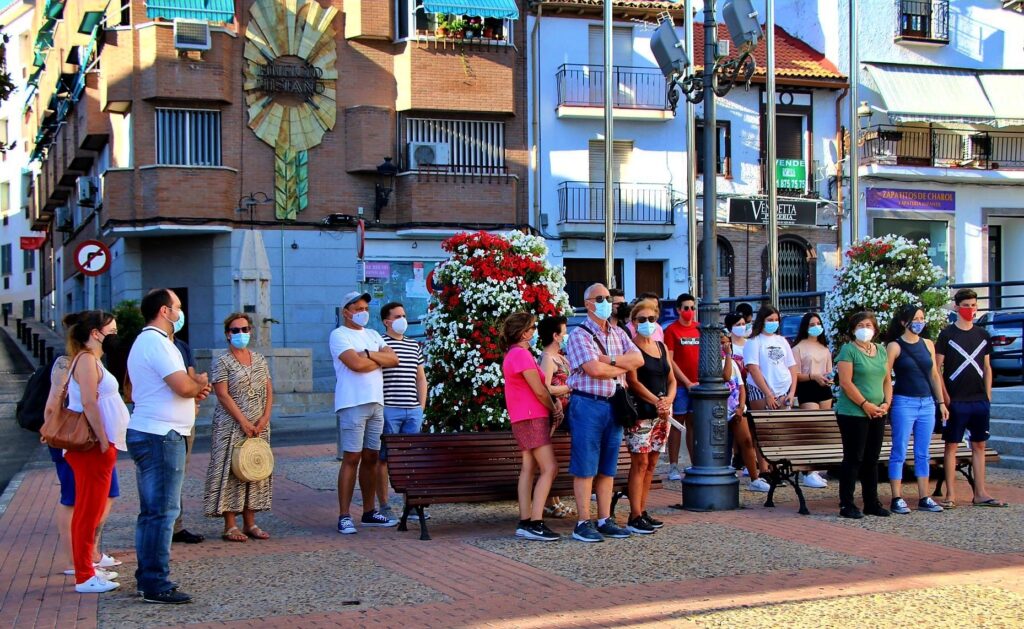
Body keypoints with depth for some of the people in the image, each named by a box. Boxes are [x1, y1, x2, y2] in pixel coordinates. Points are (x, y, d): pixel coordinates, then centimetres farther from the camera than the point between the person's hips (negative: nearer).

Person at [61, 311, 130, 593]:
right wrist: (103, 441, -21)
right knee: (88, 509, -7)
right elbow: (88, 403, -21)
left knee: (92, 509, 15)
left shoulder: (91, 359, 18)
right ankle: (84, 577, -4)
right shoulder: (87, 359, -13)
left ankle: (87, 567, 23)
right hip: (92, 447, -10)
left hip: (97, 446, 10)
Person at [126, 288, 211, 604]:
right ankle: (156, 585, -6)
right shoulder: (156, 342, -15)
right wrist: (200, 383, -2)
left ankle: (147, 577, 22)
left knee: (151, 511, 16)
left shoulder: (145, 341, 19)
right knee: (162, 511, -8)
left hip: (145, 433, 11)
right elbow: (184, 386, -23)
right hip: (161, 436, -11)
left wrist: (194, 389, 5)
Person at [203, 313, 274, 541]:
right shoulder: (223, 362, -4)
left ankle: (250, 523, 14)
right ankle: (230, 526, -1)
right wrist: (244, 422, -16)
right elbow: (223, 394, -12)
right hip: (231, 426, -6)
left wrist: (264, 419, -5)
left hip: (258, 427, 6)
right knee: (231, 472, -5)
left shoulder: (259, 360, 12)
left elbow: (269, 391, 10)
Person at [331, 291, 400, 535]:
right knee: (352, 459, -8)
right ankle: (344, 516, -6)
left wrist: (369, 355, -8)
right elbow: (355, 363, -18)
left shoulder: (373, 335, 19)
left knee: (371, 458, 9)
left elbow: (394, 359, 7)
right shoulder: (339, 335, -4)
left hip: (376, 403, 7)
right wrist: (380, 360, 0)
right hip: (353, 404, -7)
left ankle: (369, 512, 16)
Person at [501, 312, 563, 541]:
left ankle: (525, 522, 7)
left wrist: (554, 404, 0)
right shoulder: (522, 354, -16)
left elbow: (539, 387, 15)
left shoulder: (513, 354, 18)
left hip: (523, 420, 11)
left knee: (529, 468, 8)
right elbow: (539, 391, -16)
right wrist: (554, 410, 0)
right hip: (533, 418, -11)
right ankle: (535, 523, -16)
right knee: (550, 468, -12)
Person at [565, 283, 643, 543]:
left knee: (607, 468, 10)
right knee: (585, 467, -3)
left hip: (614, 405, 7)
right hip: (587, 405, -7)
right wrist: (622, 367, -3)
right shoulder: (579, 335, -5)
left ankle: (605, 520, 16)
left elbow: (638, 359, 2)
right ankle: (583, 523, 1)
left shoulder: (618, 334, 16)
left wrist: (610, 359, -12)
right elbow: (594, 369, -18)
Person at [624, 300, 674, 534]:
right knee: (640, 463, -8)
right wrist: (656, 401, -20)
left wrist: (668, 400, -5)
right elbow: (633, 381, -13)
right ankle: (635, 517, -6)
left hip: (662, 412, 7)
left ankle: (643, 512, 14)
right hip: (640, 411, -7)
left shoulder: (662, 347, 16)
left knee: (651, 463, 8)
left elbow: (671, 379, 15)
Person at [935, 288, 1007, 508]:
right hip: (956, 401, -5)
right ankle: (950, 494, 3)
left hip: (980, 401, 5)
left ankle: (980, 493, 13)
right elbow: (937, 368, -4)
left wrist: (988, 396, 8)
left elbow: (987, 367, 16)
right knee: (952, 446, -1)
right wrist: (945, 398, -10)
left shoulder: (982, 335, 11)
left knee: (979, 445, 8)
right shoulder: (947, 335, -3)